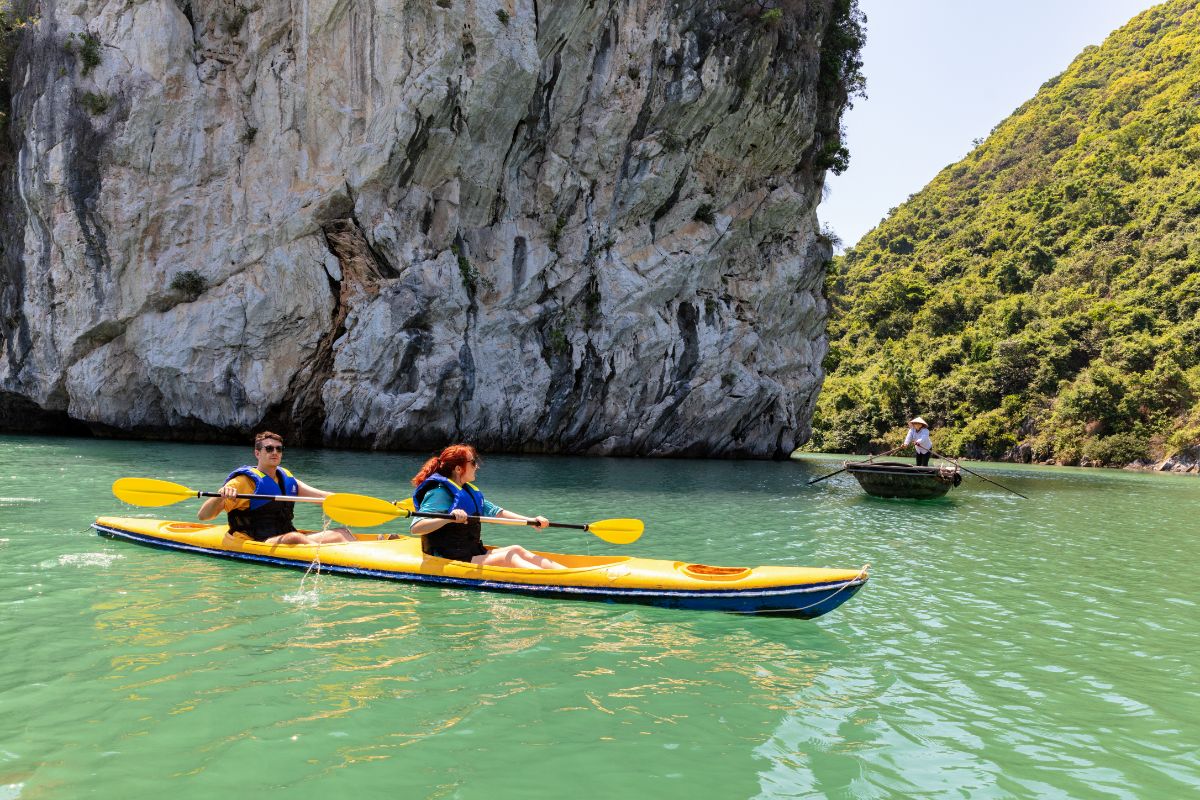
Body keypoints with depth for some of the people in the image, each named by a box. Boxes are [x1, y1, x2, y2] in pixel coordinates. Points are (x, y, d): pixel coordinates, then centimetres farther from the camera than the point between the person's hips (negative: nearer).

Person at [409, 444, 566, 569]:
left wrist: (530, 520, 11)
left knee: (517, 550, -6)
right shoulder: (439, 493, -15)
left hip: (474, 554, 9)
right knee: (509, 557, -21)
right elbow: (415, 528, -26)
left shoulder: (468, 490, 15)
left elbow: (495, 512, 19)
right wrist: (449, 517, -40)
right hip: (452, 562, -9)